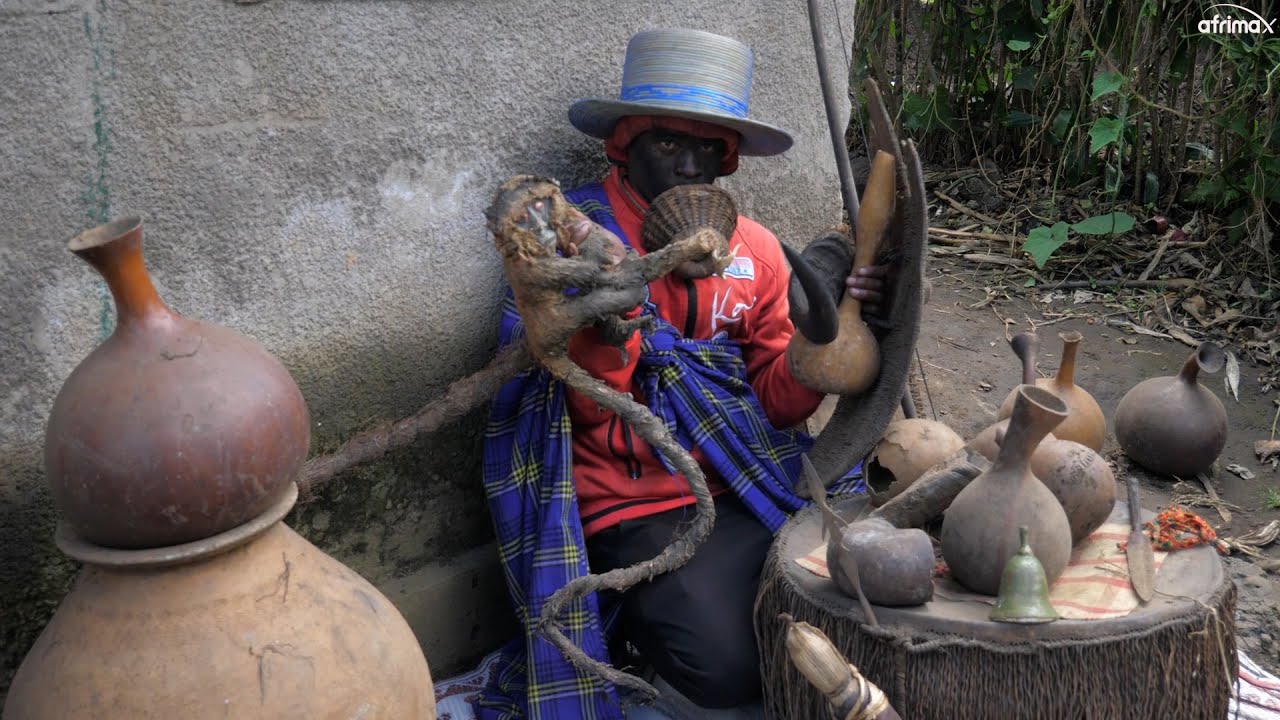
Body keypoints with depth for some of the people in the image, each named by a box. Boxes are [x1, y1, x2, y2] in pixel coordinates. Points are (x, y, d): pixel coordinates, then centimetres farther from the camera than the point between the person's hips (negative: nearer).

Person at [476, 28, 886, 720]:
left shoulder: (754, 249, 8)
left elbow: (778, 401, 8)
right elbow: (592, 407, -12)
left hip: (750, 489, 5)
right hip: (638, 509, -5)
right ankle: (637, 617, 10)